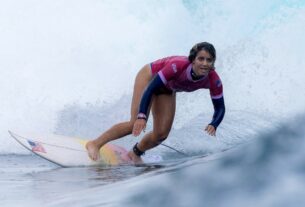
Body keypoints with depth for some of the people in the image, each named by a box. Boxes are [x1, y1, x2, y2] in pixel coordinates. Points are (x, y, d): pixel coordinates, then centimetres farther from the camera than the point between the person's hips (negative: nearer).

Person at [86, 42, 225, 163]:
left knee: (162, 134, -1)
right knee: (136, 124, -18)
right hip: (149, 77, -5)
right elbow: (151, 88, -38)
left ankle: (135, 154, 27)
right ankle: (95, 144, -6)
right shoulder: (178, 66, -42)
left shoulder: (213, 80, -29)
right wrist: (142, 116, -47)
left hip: (167, 90, 5)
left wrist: (213, 125, -40)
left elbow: (220, 108, -19)